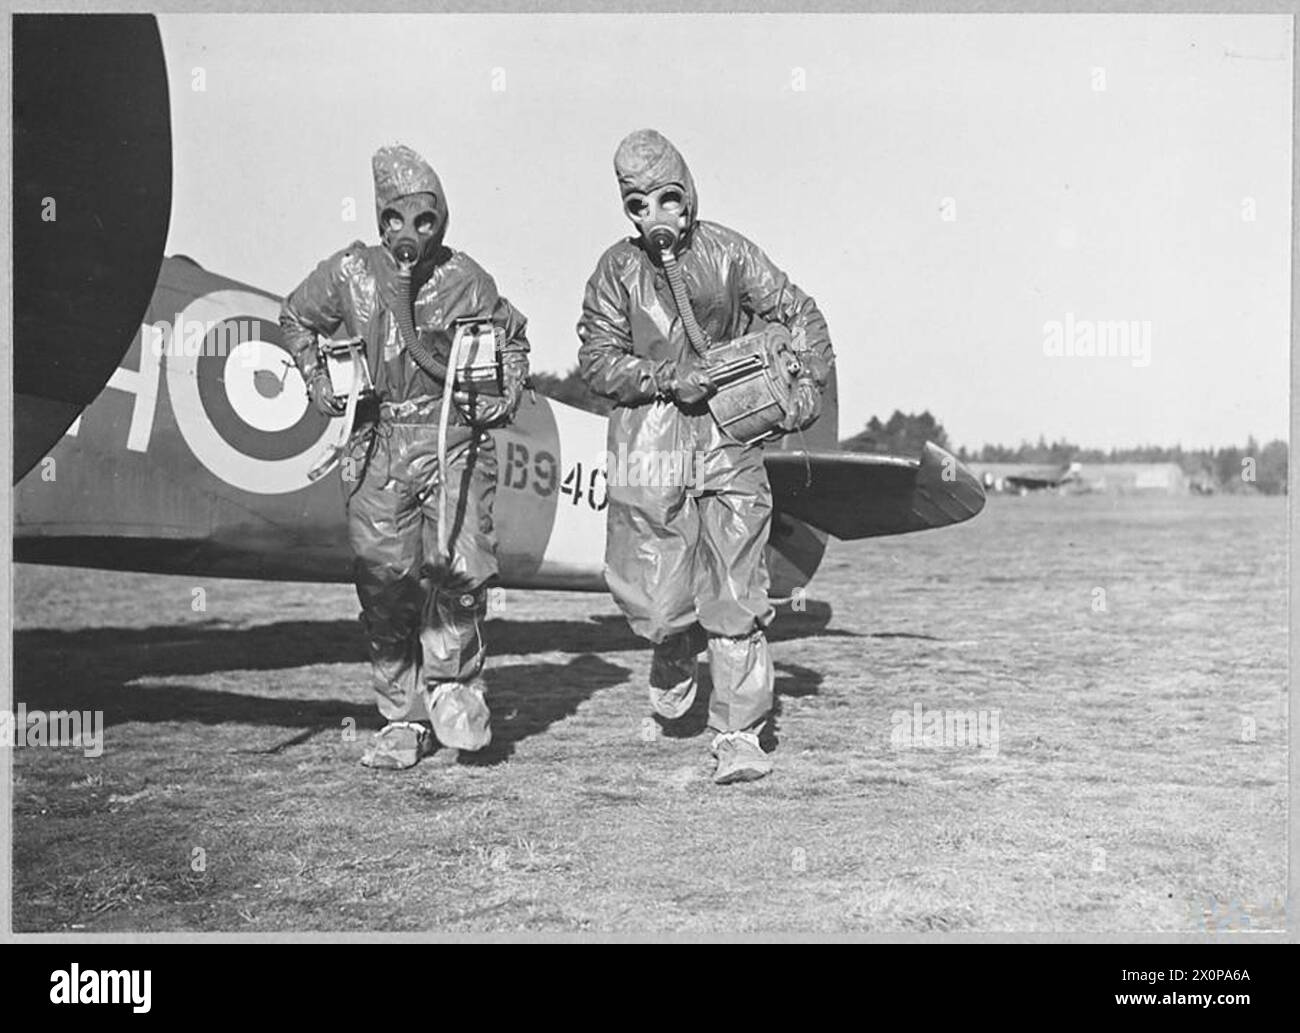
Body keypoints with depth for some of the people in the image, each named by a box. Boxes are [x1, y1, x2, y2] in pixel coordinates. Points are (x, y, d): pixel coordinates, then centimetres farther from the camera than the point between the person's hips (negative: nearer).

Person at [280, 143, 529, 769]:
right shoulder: (348, 275, 3)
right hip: (377, 442, 1)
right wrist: (318, 384, 10)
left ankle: (450, 679, 9)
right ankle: (403, 720, 13)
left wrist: (504, 399, 5)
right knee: (385, 582, 1)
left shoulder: (466, 280, 2)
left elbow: (512, 340, 19)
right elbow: (295, 319, 21)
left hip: (455, 440, -1)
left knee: (462, 567, -16)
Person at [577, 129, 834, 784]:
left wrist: (808, 383, -2)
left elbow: (797, 312, 10)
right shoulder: (618, 270, 3)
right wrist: (669, 378, -13)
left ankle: (738, 735, 5)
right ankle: (674, 655, 35)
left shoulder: (726, 252, 3)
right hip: (648, 442, 0)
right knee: (658, 599, -2)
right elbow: (597, 360, -1)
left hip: (729, 436, 0)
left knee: (736, 595, -2)